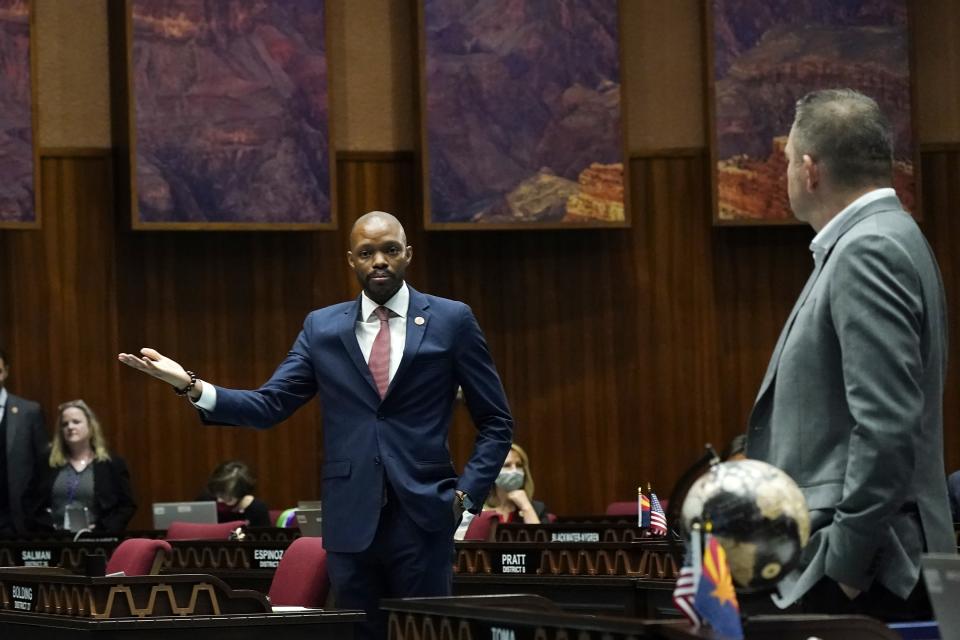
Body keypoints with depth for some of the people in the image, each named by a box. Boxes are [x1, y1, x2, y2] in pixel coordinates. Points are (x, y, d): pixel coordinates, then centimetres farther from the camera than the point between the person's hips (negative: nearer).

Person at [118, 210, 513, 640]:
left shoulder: (451, 321, 3)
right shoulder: (323, 327, 10)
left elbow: (496, 423, 6)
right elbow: (268, 406, 5)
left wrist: (467, 493, -5)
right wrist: (192, 387, -10)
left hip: (423, 518, -2)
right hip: (351, 520, 2)